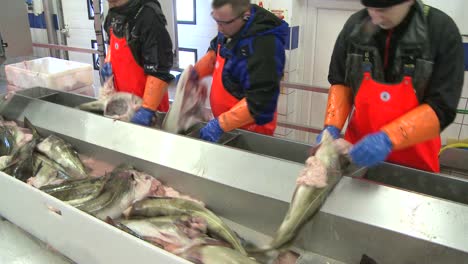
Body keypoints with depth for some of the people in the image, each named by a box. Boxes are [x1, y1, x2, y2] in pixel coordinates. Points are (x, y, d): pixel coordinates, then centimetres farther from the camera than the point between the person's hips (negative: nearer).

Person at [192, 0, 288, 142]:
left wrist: (221, 124, -32)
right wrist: (195, 72, 1)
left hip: (250, 130, -8)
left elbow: (260, 101, -30)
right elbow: (215, 52, 17)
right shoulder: (230, 28, -3)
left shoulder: (265, 46, -29)